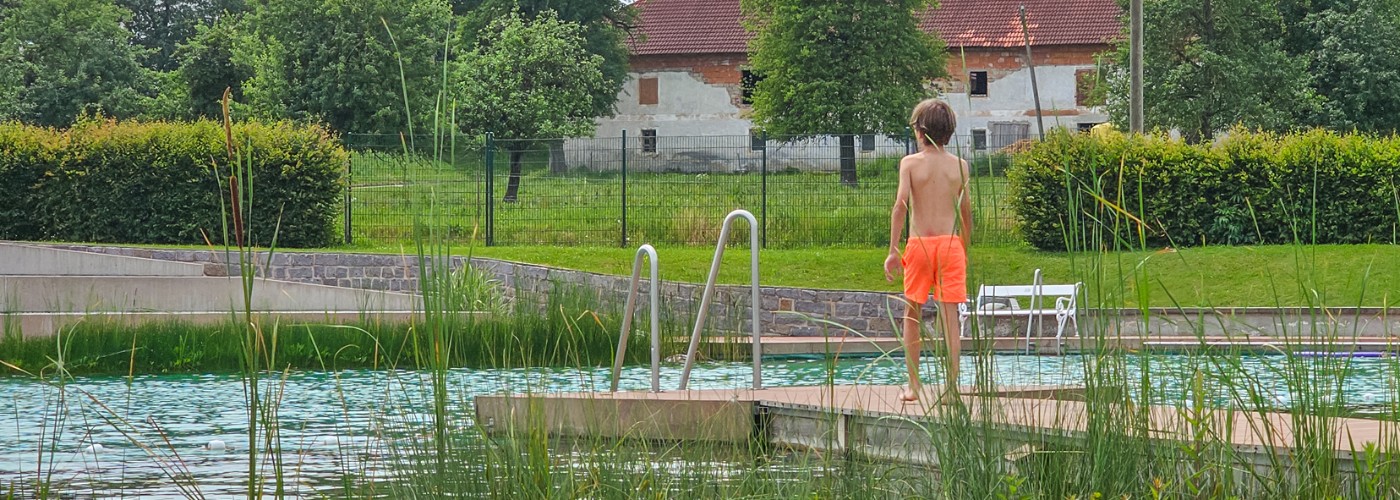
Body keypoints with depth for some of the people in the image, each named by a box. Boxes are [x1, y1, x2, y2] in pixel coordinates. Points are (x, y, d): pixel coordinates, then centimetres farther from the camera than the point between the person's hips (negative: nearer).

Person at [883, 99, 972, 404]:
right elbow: (966, 211, 9)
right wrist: (965, 249, 21)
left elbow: (900, 204, -11)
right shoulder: (959, 165, 4)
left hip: (919, 243, -1)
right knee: (949, 315, 0)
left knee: (912, 314, 12)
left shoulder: (910, 163, -2)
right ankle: (951, 386, -5)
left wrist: (893, 250, -9)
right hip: (951, 242, 1)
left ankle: (913, 385, 13)